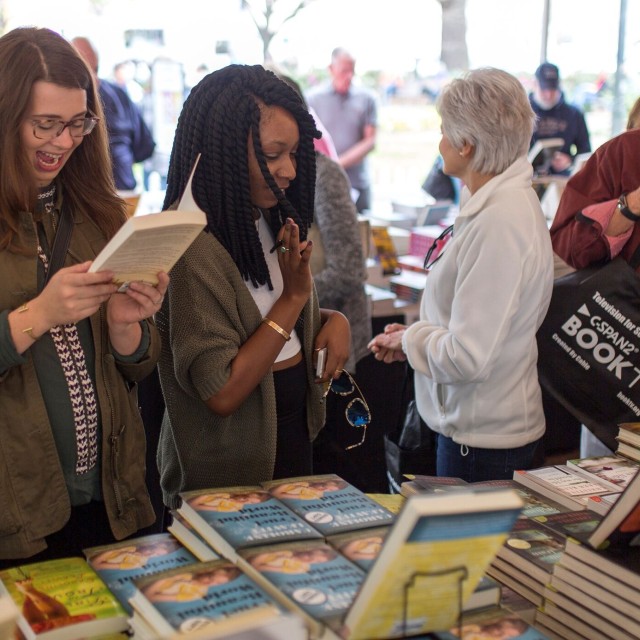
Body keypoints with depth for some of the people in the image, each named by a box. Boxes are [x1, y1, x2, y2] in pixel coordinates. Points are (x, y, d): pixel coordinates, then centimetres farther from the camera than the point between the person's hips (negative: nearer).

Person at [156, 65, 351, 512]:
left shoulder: (276, 225, 2)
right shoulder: (193, 251, -24)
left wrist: (335, 321, -7)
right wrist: (294, 296, -23)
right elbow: (221, 393, -24)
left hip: (295, 438, 8)